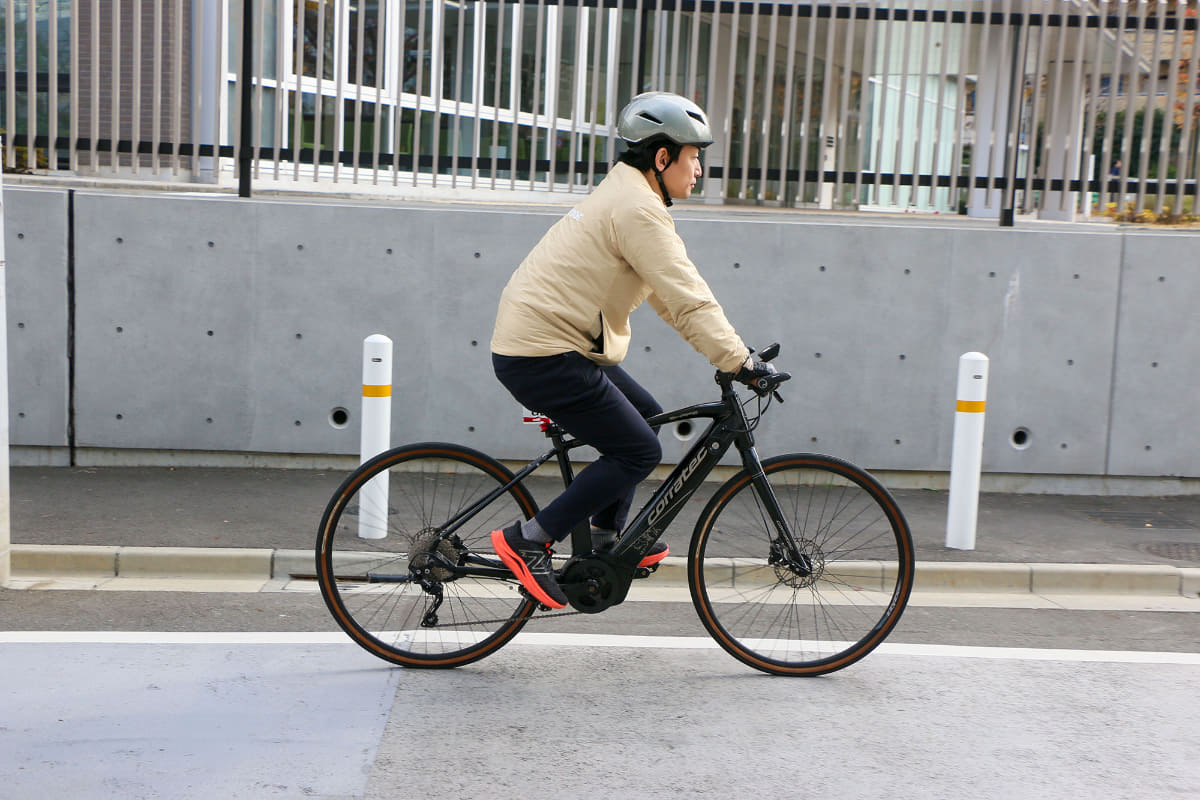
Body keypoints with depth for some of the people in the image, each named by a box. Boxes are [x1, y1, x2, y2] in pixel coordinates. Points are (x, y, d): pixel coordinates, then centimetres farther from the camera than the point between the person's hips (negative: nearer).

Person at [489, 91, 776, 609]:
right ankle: (529, 541, -7)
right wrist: (741, 361, -18)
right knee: (639, 451, -7)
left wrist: (730, 352, 17)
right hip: (544, 356, -11)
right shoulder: (639, 210, -15)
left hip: (530, 340, 11)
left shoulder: (623, 198, 19)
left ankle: (606, 538, 27)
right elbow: (687, 298, -21)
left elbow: (667, 297, 21)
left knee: (646, 418, 19)